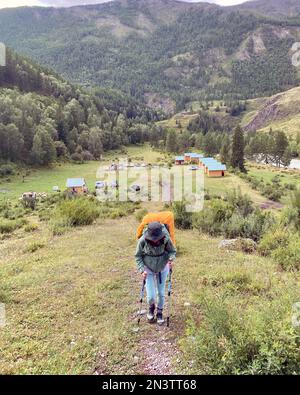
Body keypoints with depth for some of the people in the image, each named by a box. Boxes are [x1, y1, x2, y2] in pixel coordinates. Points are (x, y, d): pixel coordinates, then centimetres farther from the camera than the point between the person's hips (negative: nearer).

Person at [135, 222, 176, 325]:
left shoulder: (166, 239, -27)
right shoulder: (143, 241, -27)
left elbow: (172, 251, -9)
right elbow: (138, 256, -11)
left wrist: (171, 259, -29)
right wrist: (142, 269, -20)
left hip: (162, 269, 1)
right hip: (149, 269, -1)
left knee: (161, 293, 12)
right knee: (151, 296, -2)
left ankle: (159, 312, 40)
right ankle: (151, 308, 35)